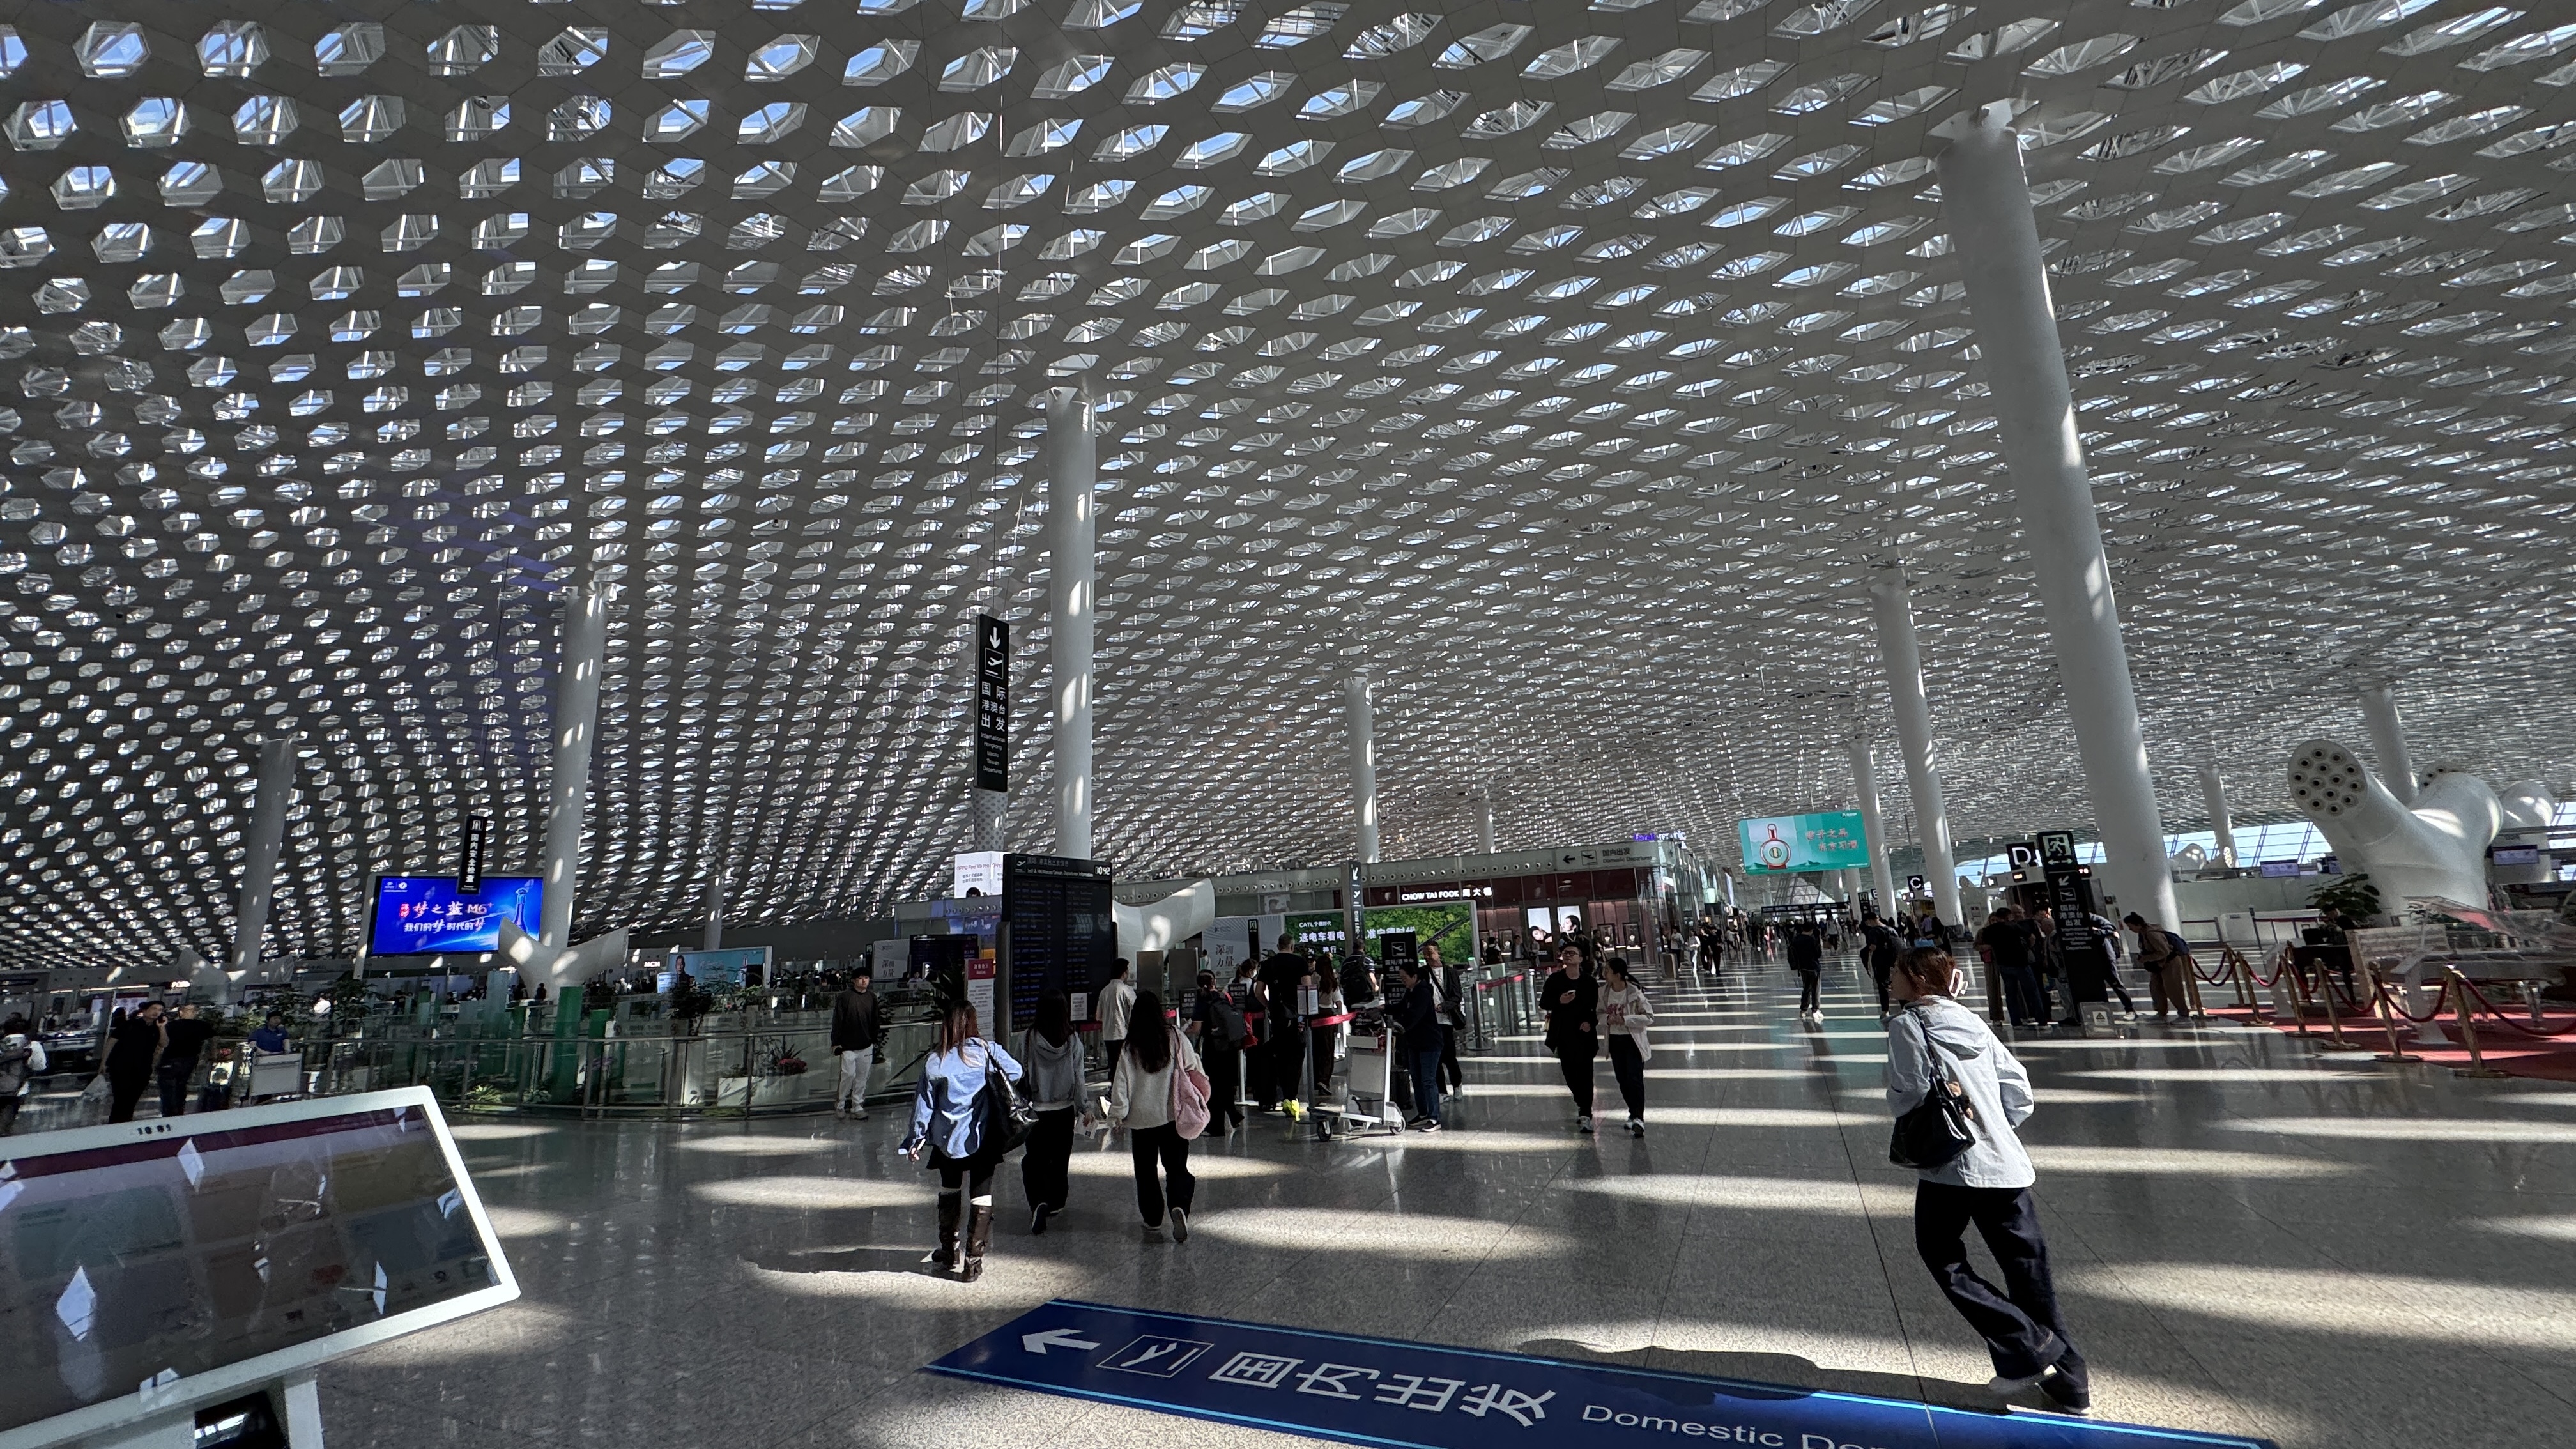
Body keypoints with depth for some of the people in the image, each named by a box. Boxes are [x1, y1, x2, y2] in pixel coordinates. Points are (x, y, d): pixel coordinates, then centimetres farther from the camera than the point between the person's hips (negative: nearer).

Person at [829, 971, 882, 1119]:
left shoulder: (872, 997, 6)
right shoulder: (845, 997, -9)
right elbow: (837, 1021, -8)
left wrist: (876, 1040, 12)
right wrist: (836, 1042, -10)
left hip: (866, 1046, 5)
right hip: (848, 1046, -5)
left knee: (862, 1077, 8)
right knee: (849, 1075, -7)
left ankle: (857, 1106, 19)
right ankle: (840, 1104, 14)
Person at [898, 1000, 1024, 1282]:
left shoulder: (934, 1061, -8)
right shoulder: (987, 1050, -11)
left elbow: (924, 1103, -3)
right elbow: (1016, 1073, -5)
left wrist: (917, 1138, 7)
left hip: (947, 1140, 2)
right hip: (982, 1138, -2)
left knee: (949, 1192, 23)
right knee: (981, 1196, 7)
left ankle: (947, 1252, 35)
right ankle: (973, 1261, 8)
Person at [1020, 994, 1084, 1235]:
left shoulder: (1027, 1040, -13)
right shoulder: (1073, 1042, -10)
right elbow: (1079, 1079, -3)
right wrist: (1081, 1108, 10)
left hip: (1034, 1111, -1)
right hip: (1064, 1110, 2)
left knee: (1033, 1160, 7)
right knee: (1060, 1159, 18)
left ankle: (1038, 1202, -14)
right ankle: (1056, 1203, 29)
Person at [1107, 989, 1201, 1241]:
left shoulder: (1130, 1047, -8)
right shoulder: (1177, 1039, -6)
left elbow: (1121, 1083, -5)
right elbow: (1194, 1070, 2)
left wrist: (1118, 1114, 5)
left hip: (1142, 1119, -1)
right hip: (1174, 1116, 1)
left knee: (1146, 1171, 13)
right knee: (1176, 1166, 10)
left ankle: (1153, 1223, 15)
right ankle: (1179, 1207, -13)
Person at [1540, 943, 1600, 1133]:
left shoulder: (1590, 982, -3)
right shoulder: (1555, 979, -1)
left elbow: (1596, 1007, 2)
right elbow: (1543, 1003, 1)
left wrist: (1590, 1021, -16)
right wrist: (1559, 1001, -17)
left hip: (1584, 1033, -2)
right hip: (1563, 1034, 2)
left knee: (1585, 1073, -5)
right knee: (1569, 1072, 11)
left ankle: (1585, 1114, -1)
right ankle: (1582, 1104, 36)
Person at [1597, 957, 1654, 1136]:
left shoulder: (1634, 992, -18)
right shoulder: (1603, 992, -4)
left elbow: (1649, 1017, -14)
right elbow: (1599, 1013, 7)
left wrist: (1625, 1020, -22)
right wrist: (1607, 1019, -15)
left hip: (1633, 1040, -5)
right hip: (1614, 1040, 5)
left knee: (1635, 1080, -10)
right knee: (1623, 1081, 13)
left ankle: (1638, 1119, -8)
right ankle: (1634, 1114, 29)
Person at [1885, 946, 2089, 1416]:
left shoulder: (1907, 1024, -9)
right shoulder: (1972, 1020, 10)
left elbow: (1908, 1096, -13)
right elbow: (2019, 1089, 11)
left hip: (1948, 1166, -6)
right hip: (2006, 1163, 7)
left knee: (1944, 1260, 13)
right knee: (2028, 1271, 14)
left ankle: (2027, 1350, 5)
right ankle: (2068, 1380, 20)